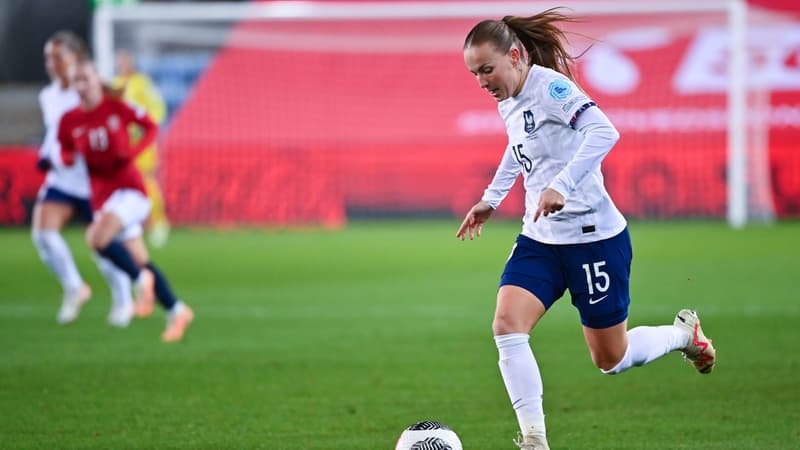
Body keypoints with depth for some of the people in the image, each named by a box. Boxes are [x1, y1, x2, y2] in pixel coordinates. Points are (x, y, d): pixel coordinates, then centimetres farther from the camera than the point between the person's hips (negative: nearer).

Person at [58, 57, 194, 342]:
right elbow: (65, 153, 14)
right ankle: (176, 311, 19)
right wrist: (69, 158, -10)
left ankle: (142, 280, -9)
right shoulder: (69, 121, 2)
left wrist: (133, 152, -12)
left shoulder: (117, 108, -6)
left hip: (130, 189, -4)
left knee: (97, 238, -29)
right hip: (101, 197, 4)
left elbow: (151, 128, 5)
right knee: (141, 263, 5)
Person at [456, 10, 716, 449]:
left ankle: (683, 333, 35)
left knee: (611, 360, 5)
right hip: (540, 238, 7)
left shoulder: (548, 85, -18)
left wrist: (562, 185, -44)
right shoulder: (508, 102, 7)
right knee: (507, 325, -17)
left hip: (593, 235, -7)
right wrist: (491, 199, 29)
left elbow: (603, 131, -34)